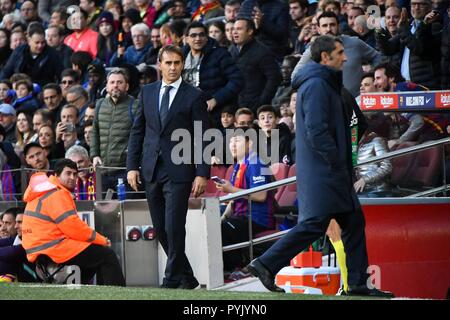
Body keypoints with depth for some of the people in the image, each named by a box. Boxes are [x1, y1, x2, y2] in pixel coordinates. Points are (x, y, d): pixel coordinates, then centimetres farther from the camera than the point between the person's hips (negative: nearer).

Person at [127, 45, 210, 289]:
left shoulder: (194, 96, -1)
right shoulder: (147, 92, 12)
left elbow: (202, 138, -3)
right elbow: (137, 130, 14)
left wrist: (202, 174, -9)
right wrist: (132, 166, 6)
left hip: (178, 171, -5)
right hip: (151, 169, 5)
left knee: (174, 228, -9)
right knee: (160, 229, 7)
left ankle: (172, 281, -2)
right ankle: (187, 278, 18)